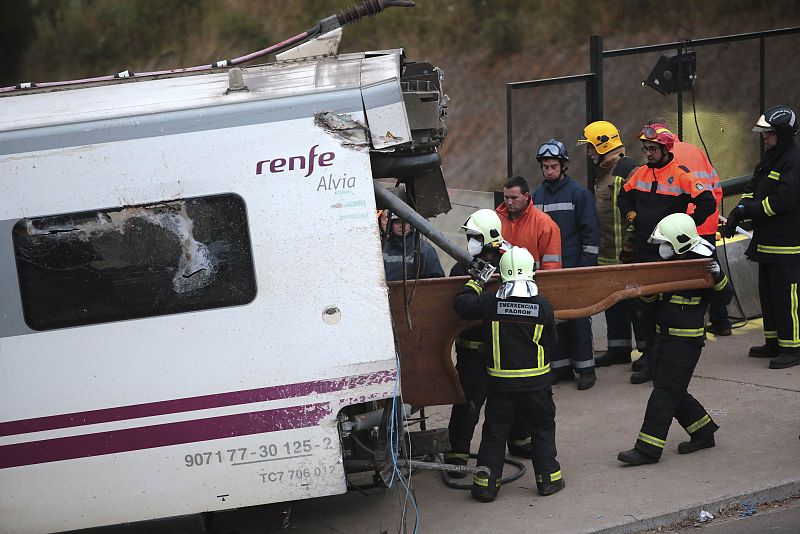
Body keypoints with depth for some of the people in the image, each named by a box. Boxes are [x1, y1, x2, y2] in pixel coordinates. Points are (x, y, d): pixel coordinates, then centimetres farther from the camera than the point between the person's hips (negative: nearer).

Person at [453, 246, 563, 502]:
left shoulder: (490, 301, -10)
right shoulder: (543, 306, -9)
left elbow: (461, 304, 1)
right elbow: (550, 339, 3)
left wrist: (476, 282, 13)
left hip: (500, 381, 1)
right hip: (535, 381, -1)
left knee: (495, 431, 9)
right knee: (543, 428, 15)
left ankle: (486, 483, 7)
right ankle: (548, 477, 18)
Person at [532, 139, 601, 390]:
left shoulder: (578, 193, -4)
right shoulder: (537, 196, 12)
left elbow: (591, 231, -5)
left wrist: (587, 266, -11)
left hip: (573, 267, -5)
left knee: (578, 317, -1)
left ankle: (585, 367, 6)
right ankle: (560, 365, 15)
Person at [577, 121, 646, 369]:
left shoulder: (628, 169, -14)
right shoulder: (602, 172, 17)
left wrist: (631, 244, -21)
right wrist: (596, 246, 24)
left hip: (627, 254, -10)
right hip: (606, 254, 10)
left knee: (636, 301, -2)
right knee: (613, 302, 15)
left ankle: (648, 348, 7)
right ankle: (619, 349, 23)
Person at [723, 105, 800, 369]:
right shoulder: (768, 160, 16)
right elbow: (752, 190, 14)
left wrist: (747, 210, -15)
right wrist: (738, 212, -4)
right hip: (766, 241, 10)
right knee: (767, 292, 16)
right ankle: (774, 343, 26)